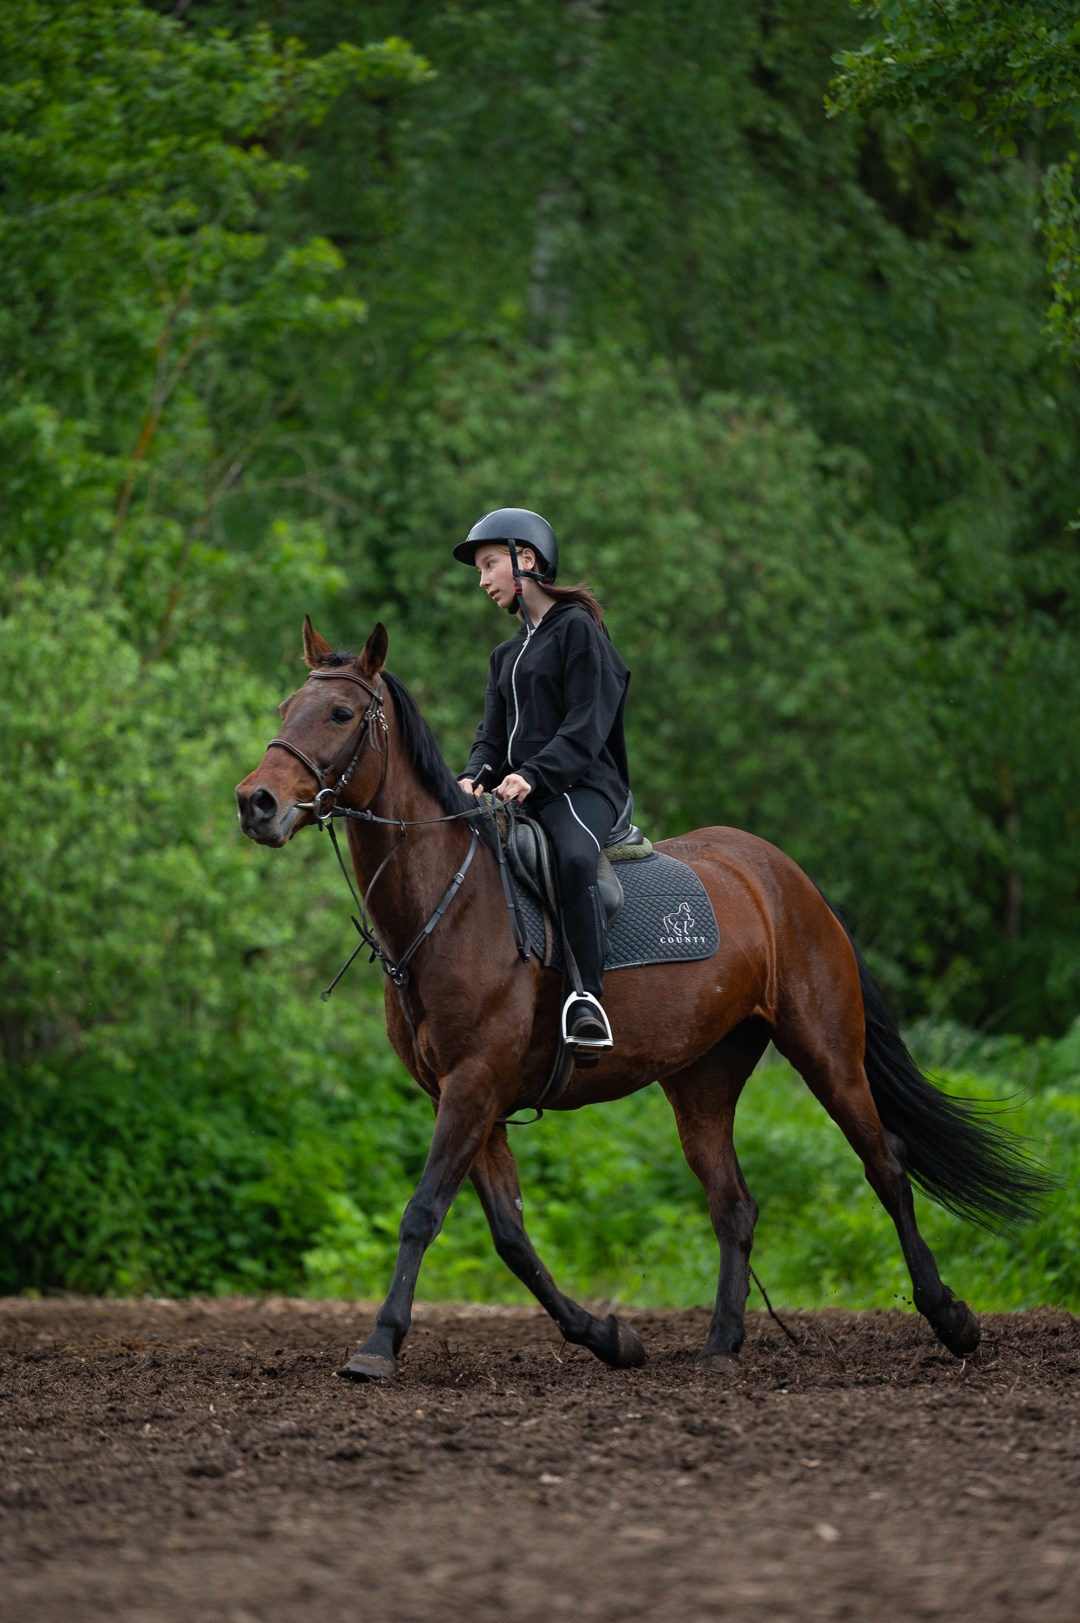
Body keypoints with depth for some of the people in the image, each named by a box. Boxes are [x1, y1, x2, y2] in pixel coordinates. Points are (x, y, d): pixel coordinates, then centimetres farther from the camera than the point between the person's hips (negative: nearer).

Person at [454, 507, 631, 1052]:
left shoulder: (577, 628, -2)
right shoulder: (507, 655, 24)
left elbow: (586, 727, -11)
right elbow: (493, 735, 17)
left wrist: (532, 775, -25)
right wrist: (475, 777, -7)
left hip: (579, 787, -9)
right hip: (516, 796, 9)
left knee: (574, 855, -38)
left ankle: (587, 998, -40)